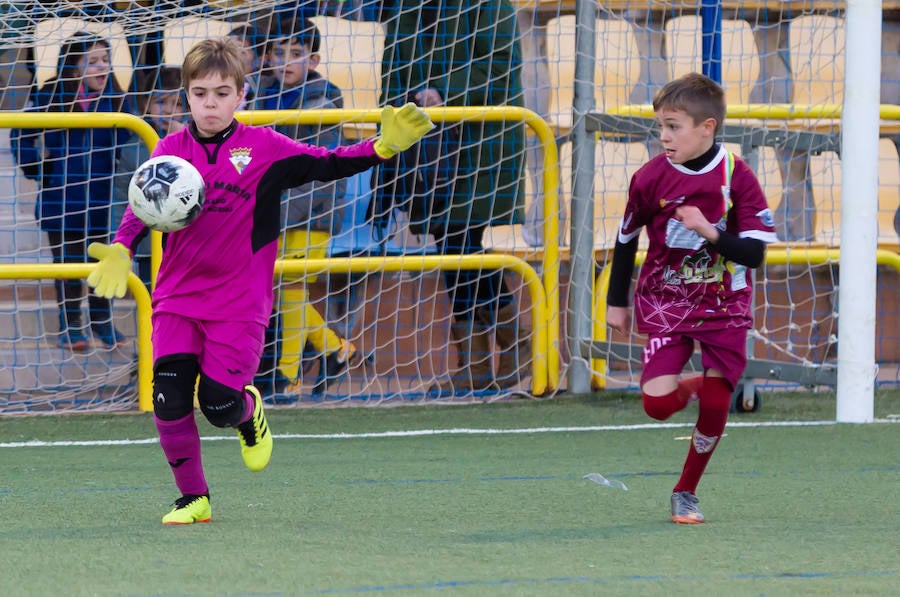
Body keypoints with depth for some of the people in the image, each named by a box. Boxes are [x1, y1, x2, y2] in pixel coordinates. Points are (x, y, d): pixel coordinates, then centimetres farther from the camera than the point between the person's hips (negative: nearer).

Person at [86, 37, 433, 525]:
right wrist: (120, 250, -21)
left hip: (239, 302, -2)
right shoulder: (172, 149, 3)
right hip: (177, 298, 2)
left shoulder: (263, 147, -2)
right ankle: (193, 499, 9)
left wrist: (384, 145, -20)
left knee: (220, 405, -10)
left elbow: (328, 164, -5)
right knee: (170, 401, -10)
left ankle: (250, 413, 29)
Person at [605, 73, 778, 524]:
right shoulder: (651, 177, -10)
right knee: (657, 403, -15)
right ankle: (693, 386, 22)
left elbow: (754, 253, -14)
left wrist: (710, 232, -31)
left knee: (716, 406, -8)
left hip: (724, 305, -1)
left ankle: (686, 492, 14)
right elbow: (626, 238, 7)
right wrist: (616, 301, 13)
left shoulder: (737, 177, -14)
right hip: (666, 302, 1)